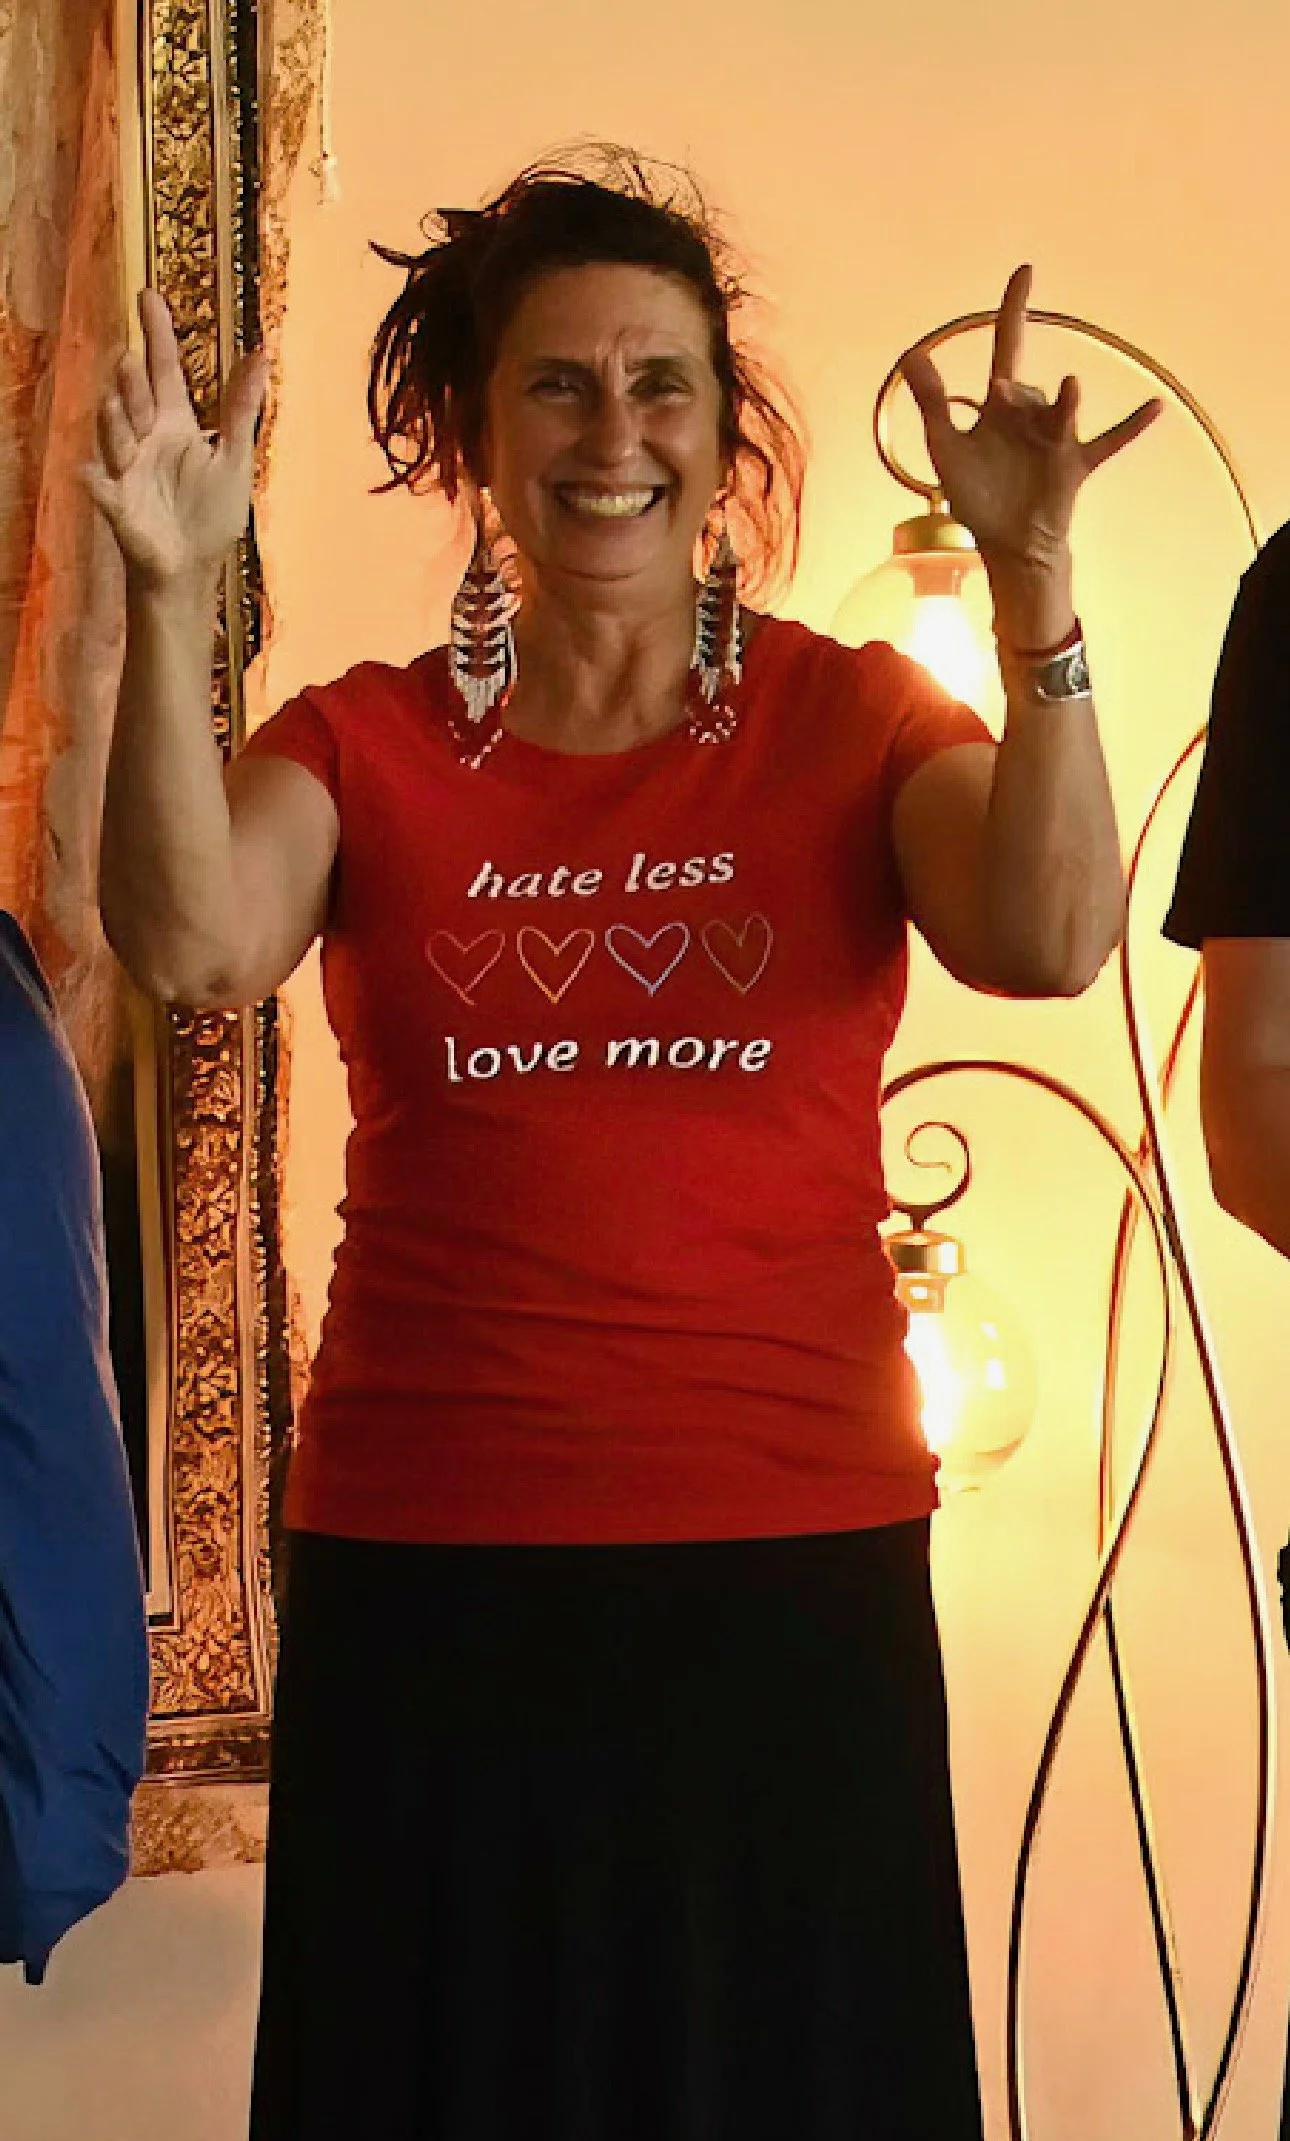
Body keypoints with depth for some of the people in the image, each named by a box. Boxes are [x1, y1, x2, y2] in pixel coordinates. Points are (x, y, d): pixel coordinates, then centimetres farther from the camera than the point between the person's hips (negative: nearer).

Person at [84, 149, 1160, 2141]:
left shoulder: (855, 719, 3)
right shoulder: (366, 742, 4)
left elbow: (1049, 940, -15)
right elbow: (192, 947, -15)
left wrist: (1035, 585, -25)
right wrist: (172, 601, -25)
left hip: (796, 1552, 0)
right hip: (425, 1553, 1)